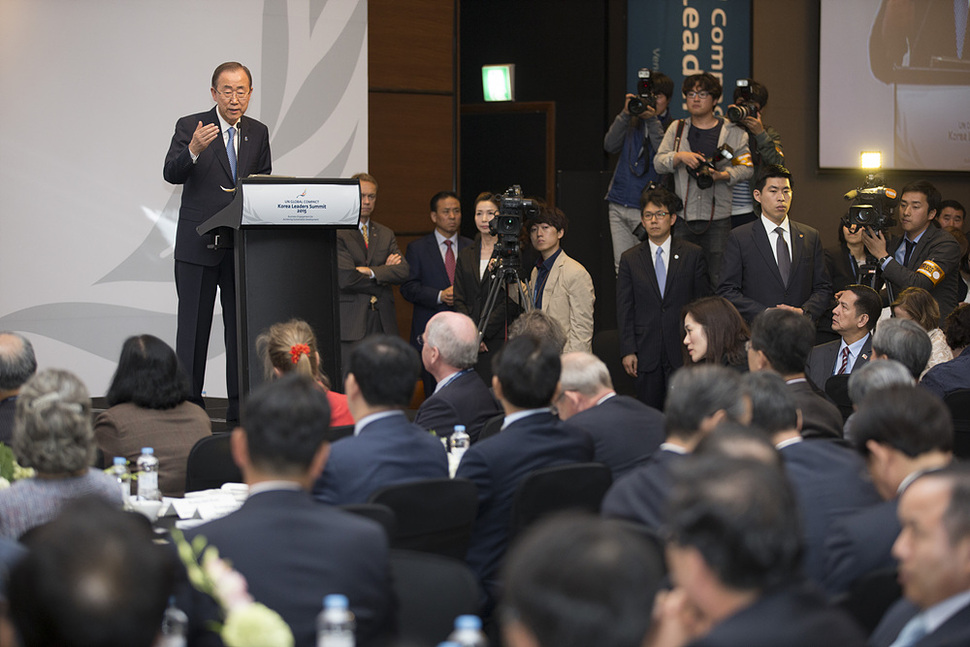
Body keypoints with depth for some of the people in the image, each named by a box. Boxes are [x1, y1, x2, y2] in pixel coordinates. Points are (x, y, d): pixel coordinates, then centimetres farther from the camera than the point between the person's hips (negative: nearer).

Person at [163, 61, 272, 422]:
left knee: (242, 324, 4)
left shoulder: (258, 133, 10)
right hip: (198, 243, -3)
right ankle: (189, 403, 6)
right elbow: (171, 174, -14)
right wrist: (193, 150, -33)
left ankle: (241, 405, 8)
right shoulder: (190, 127, -2)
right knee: (193, 325, 1)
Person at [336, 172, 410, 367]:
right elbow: (346, 279, -13)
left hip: (383, 323, 5)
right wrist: (384, 272, -1)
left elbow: (403, 272, 3)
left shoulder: (386, 235, 17)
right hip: (351, 325, -5)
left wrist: (371, 272, -11)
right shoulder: (337, 234, -2)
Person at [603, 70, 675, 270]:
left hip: (645, 209, -4)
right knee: (622, 267, 5)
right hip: (618, 205, 4)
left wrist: (653, 121, -18)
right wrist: (625, 115, -8)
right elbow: (610, 146, 1)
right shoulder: (632, 122, 12)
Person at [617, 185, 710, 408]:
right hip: (646, 354, 1)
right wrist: (628, 351, -3)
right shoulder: (630, 259, 7)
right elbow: (625, 308, 5)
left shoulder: (693, 254, 4)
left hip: (683, 351, -1)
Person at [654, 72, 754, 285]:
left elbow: (747, 168, 4)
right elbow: (658, 163, 8)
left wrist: (722, 175, -14)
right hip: (682, 218, 2)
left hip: (718, 219, -2)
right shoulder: (677, 129, 14)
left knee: (717, 280, -5)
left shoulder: (733, 131, 7)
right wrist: (680, 157, -12)